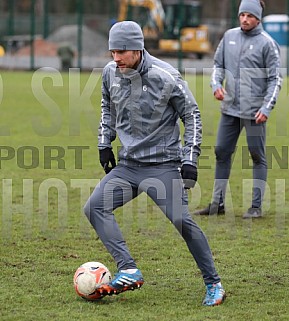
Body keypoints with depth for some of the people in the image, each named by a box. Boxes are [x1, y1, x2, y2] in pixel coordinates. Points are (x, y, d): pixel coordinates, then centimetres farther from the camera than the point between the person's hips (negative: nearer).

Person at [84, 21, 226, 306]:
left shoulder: (165, 77, -15)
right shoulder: (110, 73, 0)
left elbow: (191, 116, -5)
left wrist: (190, 159, -10)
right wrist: (104, 144, 15)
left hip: (163, 164, -5)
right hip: (127, 165, 5)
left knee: (181, 221, -15)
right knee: (94, 207, -13)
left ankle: (213, 284, 3)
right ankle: (128, 272, -17)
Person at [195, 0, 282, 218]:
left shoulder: (267, 43, -7)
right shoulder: (230, 36, 8)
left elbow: (275, 79, -7)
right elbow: (219, 64, 17)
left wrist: (266, 108, -15)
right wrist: (216, 84, -3)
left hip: (254, 111, -5)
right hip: (230, 109, 6)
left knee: (258, 157, 1)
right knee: (222, 153, 8)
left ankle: (256, 206, 7)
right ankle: (217, 203, 17)